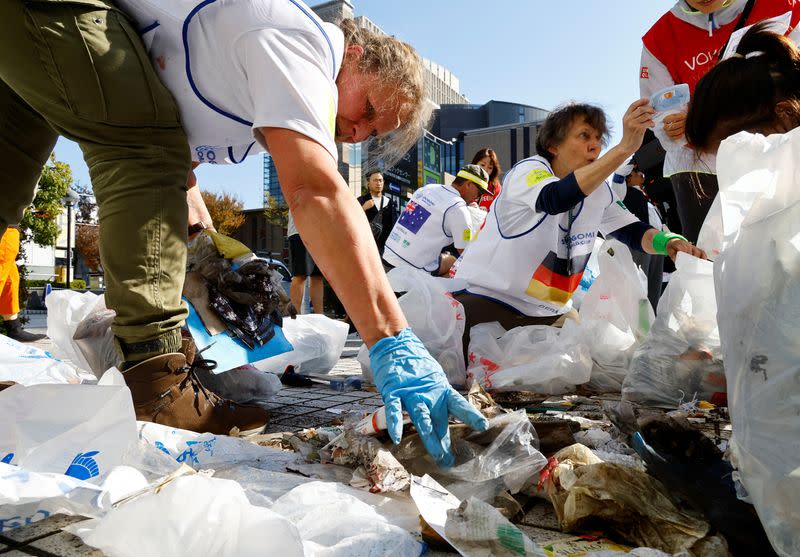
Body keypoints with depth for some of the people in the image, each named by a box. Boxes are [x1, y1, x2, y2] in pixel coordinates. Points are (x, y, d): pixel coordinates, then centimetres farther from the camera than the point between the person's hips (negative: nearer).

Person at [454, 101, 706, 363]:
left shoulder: (599, 189, 5)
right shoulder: (528, 170, -17)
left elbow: (632, 231, 8)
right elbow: (556, 200, -39)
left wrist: (667, 241, -16)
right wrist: (625, 147, -45)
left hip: (549, 312, 8)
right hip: (485, 300, -7)